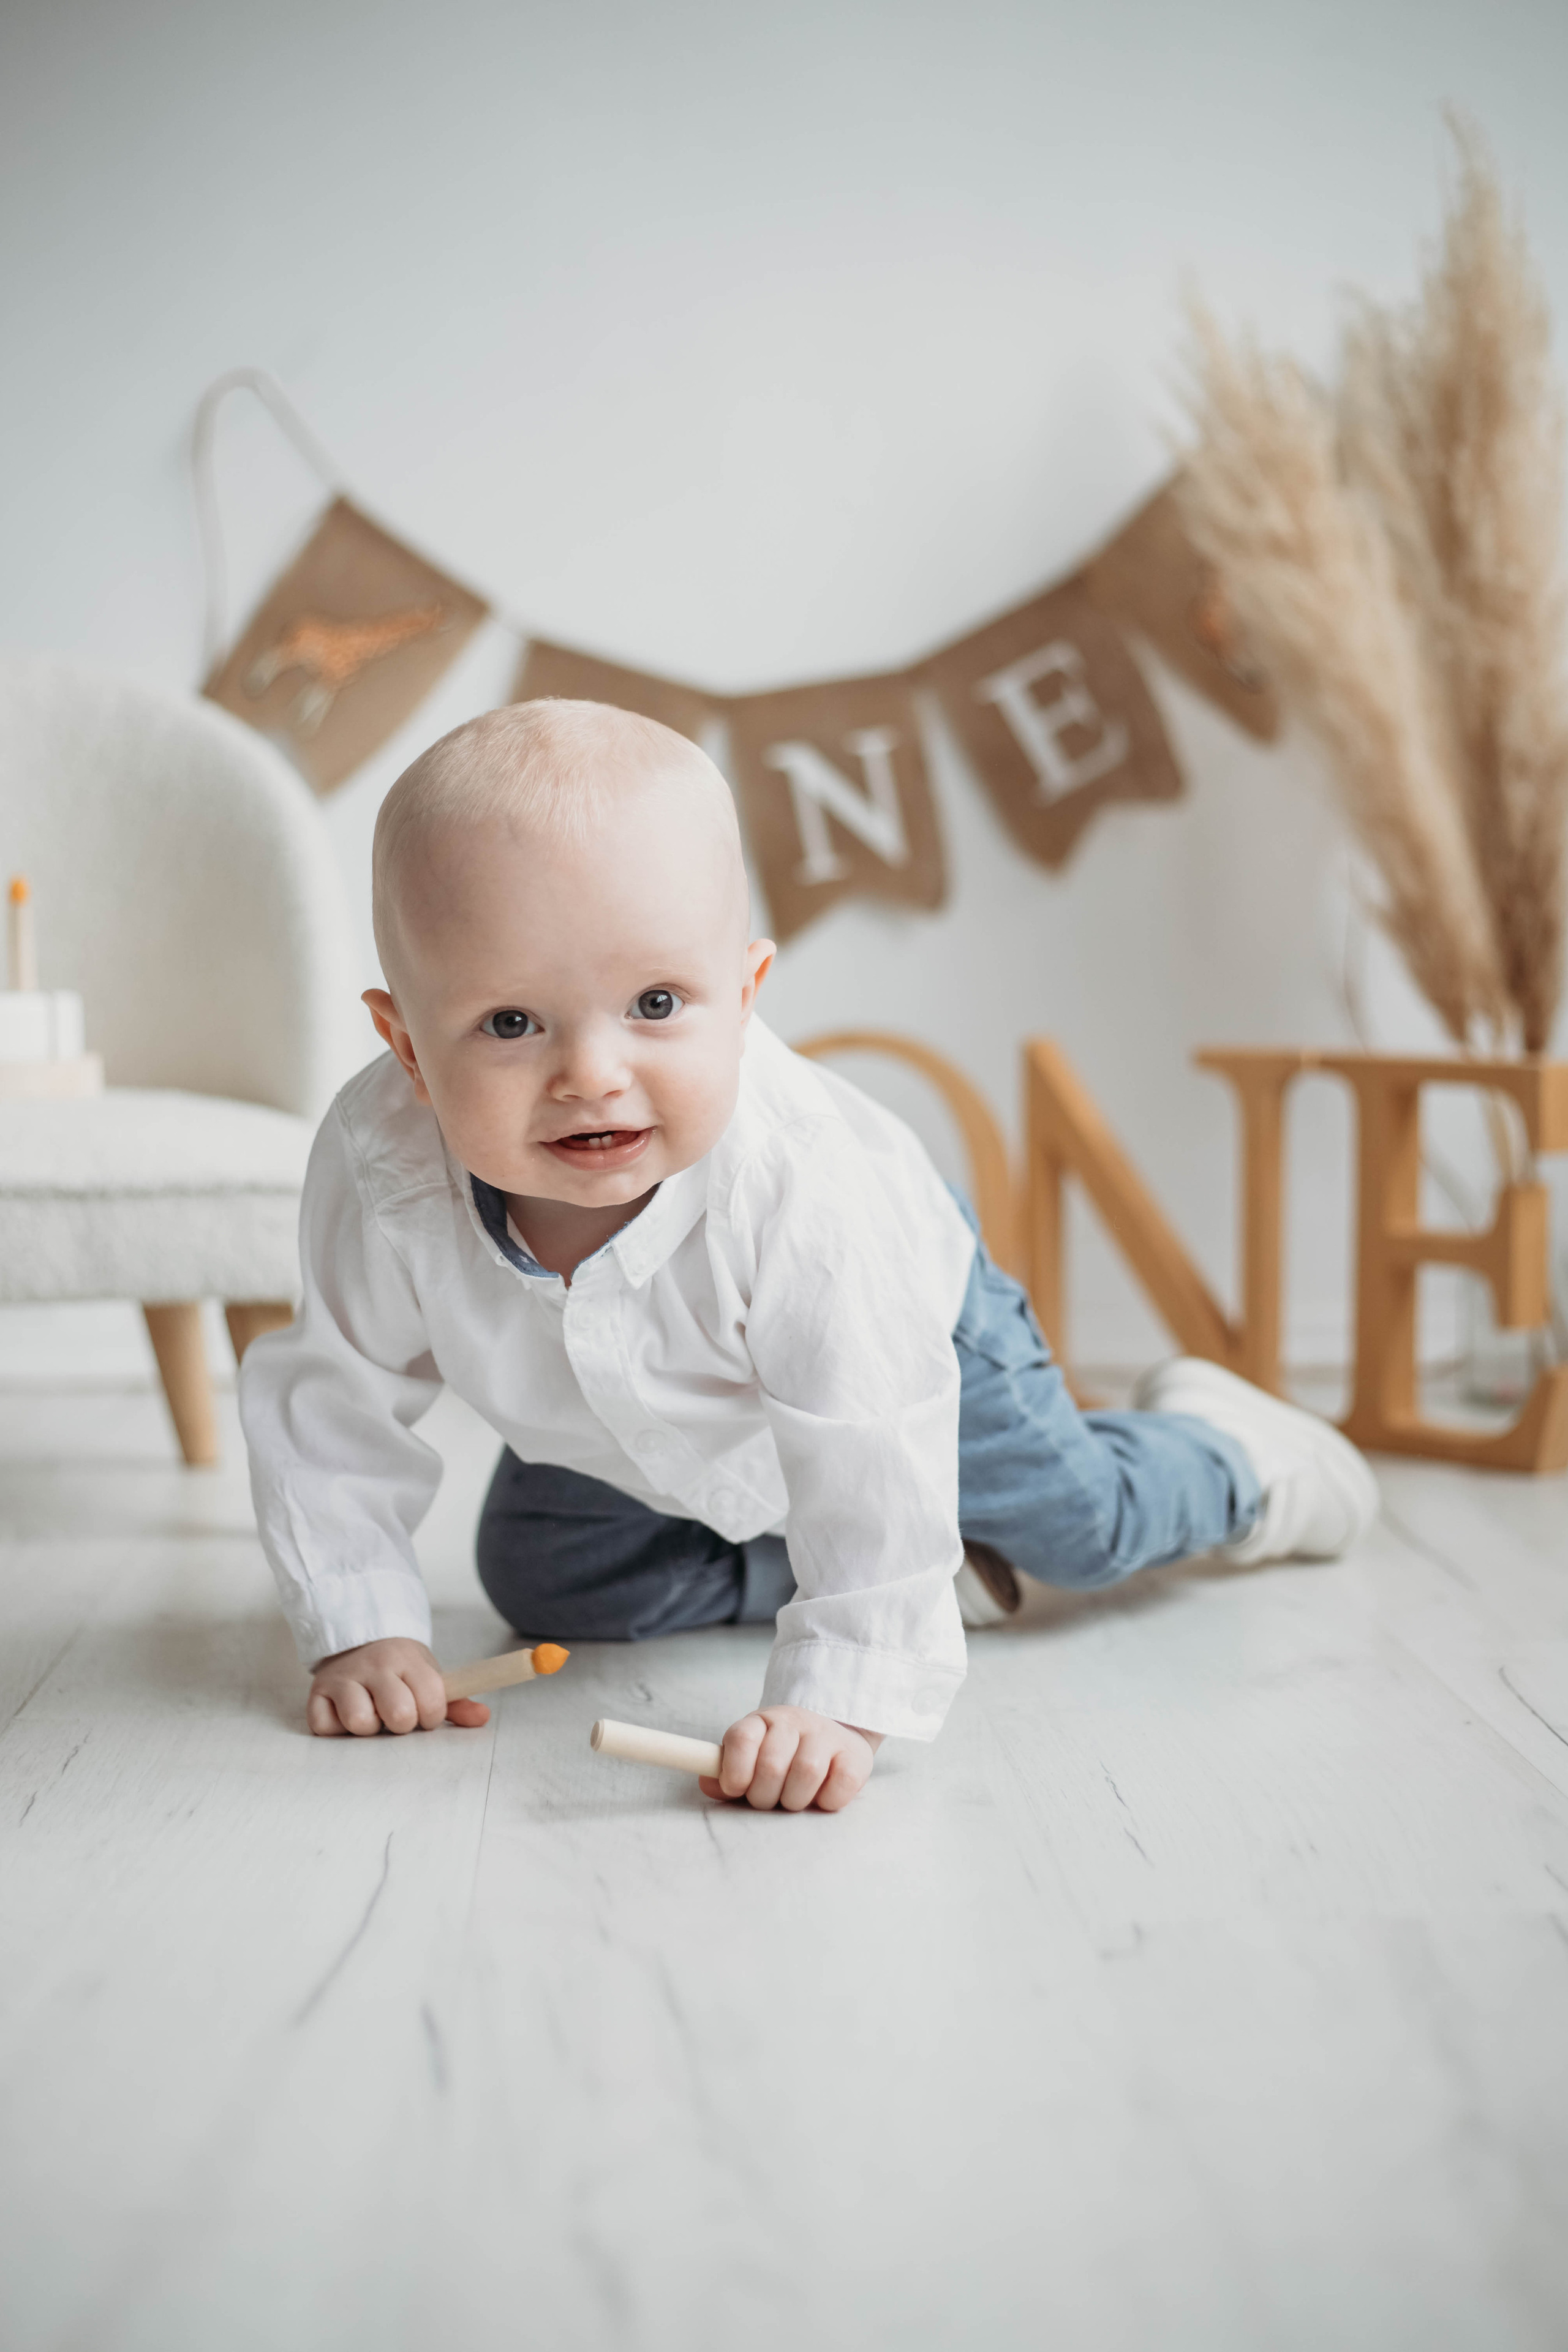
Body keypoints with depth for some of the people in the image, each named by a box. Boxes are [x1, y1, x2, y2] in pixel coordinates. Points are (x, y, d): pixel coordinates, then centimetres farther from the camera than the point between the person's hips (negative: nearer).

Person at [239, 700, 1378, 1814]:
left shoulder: (799, 1189, -48)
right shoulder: (381, 1170, -38)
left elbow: (870, 1466, -42)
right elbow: (334, 1402, -22)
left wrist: (842, 1698, -49)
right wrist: (363, 1628, -24)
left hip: (906, 1328, -3)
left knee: (1085, 1526, 7)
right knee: (540, 1584, 6)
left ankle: (1227, 1458, 45)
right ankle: (943, 1568, 14)